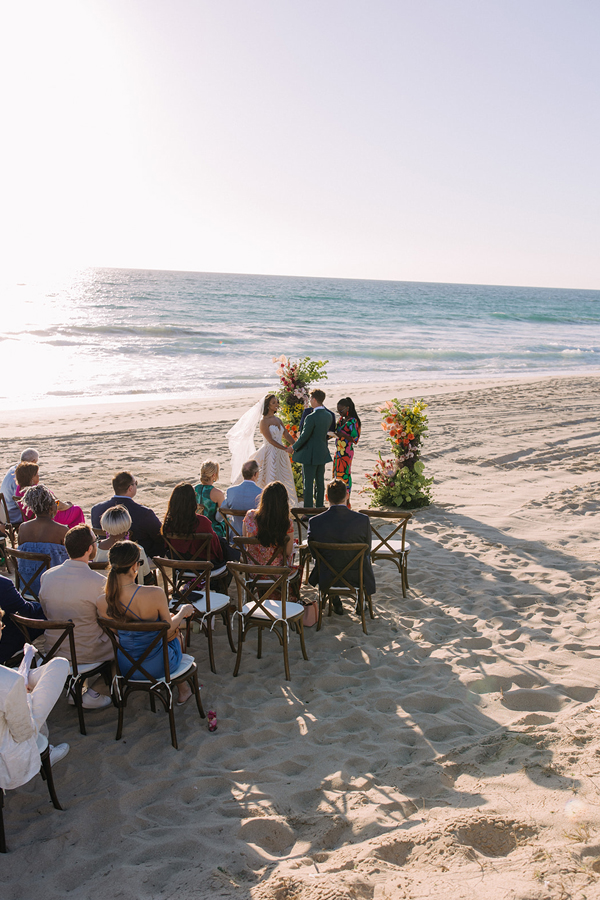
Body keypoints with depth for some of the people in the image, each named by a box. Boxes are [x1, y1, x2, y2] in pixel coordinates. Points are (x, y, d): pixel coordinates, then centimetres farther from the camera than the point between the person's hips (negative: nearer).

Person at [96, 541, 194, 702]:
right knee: (176, 633, 31)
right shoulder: (155, 594, -30)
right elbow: (169, 629, -13)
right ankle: (183, 687, 50)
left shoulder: (102, 602, -18)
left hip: (125, 668, 4)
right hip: (157, 667, -3)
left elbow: (116, 631, 1)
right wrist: (183, 612, 8)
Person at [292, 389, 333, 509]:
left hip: (310, 454, -7)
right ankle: (320, 507, 22)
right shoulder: (328, 415, 4)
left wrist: (294, 447, -2)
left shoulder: (311, 417, -20)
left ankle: (308, 509, 3)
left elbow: (304, 436, -16)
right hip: (322, 453, 8)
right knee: (320, 482, 15)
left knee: (308, 482, 0)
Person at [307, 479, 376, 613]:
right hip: (356, 577, 0)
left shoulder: (315, 522, -18)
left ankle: (336, 604, 41)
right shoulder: (362, 519, -20)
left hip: (327, 578, 1)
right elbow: (367, 550, -6)